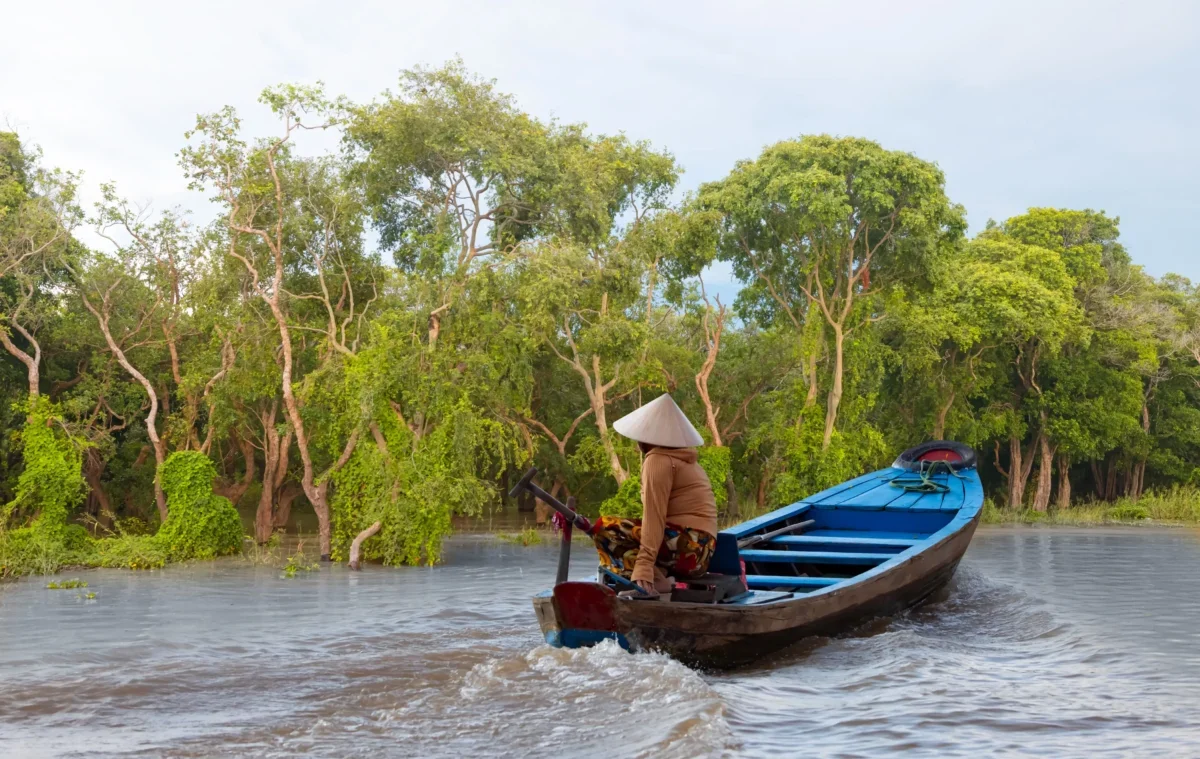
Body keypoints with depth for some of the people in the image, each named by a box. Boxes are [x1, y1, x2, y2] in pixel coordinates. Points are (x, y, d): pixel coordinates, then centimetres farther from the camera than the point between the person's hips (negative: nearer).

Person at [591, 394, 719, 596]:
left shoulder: (659, 459, -7)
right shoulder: (682, 458, 21)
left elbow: (654, 517, -18)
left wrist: (644, 566, -24)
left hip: (686, 548, -10)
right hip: (699, 551, 10)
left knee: (605, 527, -9)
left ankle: (656, 581, -19)